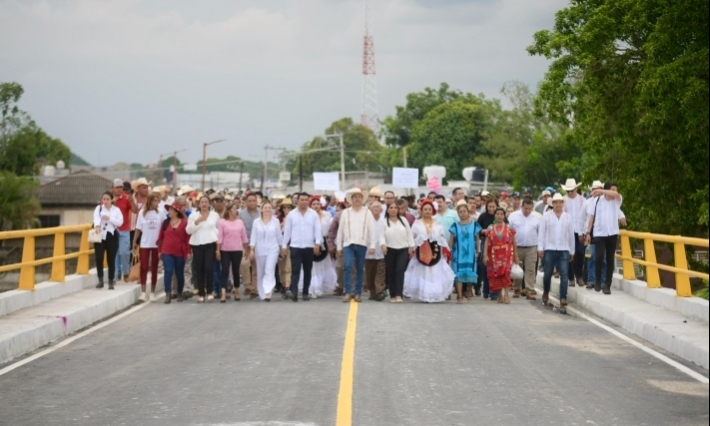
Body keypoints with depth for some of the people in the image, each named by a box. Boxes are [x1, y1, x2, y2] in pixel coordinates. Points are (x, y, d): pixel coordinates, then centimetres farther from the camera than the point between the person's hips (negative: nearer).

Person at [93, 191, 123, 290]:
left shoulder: (116, 210, 6)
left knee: (111, 259, 2)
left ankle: (111, 282, 10)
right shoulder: (98, 208, 6)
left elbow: (120, 222, -6)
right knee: (99, 258, -7)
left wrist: (109, 218, -18)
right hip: (100, 236, 0)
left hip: (111, 236, 0)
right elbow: (96, 218, -15)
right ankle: (100, 280, 4)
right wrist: (97, 226, -35)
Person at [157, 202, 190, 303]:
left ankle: (180, 294, 24)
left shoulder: (184, 223, -5)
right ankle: (168, 294, -12)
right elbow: (161, 237, 9)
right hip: (167, 252, 1)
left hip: (180, 253, -1)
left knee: (179, 274, 10)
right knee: (168, 272, -10)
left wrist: (188, 252, -5)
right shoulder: (165, 222, 5)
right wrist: (159, 250, 6)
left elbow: (187, 238, -3)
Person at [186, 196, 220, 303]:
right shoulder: (193, 215, 4)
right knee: (199, 269, 1)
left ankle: (209, 292, 4)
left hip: (210, 244, -1)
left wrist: (218, 239, 0)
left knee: (209, 268, -12)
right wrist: (197, 221, -13)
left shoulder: (215, 215, 7)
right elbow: (188, 230, -2)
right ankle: (201, 294, 8)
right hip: (197, 245, 1)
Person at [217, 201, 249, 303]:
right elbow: (219, 237, -6)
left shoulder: (240, 222, 7)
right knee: (224, 270, -8)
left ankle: (236, 292, 21)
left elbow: (244, 236, 10)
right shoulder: (222, 222, -4)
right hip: (225, 250, -3)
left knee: (236, 270, 10)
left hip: (237, 250, 3)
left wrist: (247, 249, 10)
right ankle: (223, 293, -14)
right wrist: (218, 250, -9)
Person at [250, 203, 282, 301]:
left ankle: (268, 292, -24)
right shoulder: (256, 222, 4)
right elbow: (253, 236, 3)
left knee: (270, 270, -16)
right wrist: (252, 249, -4)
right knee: (260, 272, 7)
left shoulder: (276, 221, 2)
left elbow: (279, 236, 8)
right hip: (260, 250, 2)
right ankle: (262, 294, 18)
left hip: (272, 249, -2)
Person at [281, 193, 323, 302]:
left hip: (309, 247, 1)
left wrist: (317, 243, -15)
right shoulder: (291, 215, 4)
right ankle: (294, 292, -19)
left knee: (307, 271, 8)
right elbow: (287, 231, 6)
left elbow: (318, 230, -2)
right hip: (295, 247, -1)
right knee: (295, 270, -10)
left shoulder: (313, 214, 4)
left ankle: (305, 293, 16)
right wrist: (284, 246, 3)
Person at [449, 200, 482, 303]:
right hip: (458, 254, -1)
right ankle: (460, 296, -6)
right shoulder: (455, 226, 4)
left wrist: (478, 251, 7)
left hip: (471, 254, 1)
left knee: (470, 274, 4)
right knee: (459, 274, -6)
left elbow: (477, 239, 9)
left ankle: (468, 292, 28)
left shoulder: (474, 225, 5)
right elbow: (451, 240, 5)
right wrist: (448, 251, 3)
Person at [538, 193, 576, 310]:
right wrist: (540, 248, -6)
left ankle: (563, 301, -12)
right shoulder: (546, 216, 3)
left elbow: (571, 235, 11)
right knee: (548, 274, 8)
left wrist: (572, 251, 12)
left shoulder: (568, 217, 8)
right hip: (549, 249, -1)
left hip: (564, 250, 1)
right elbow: (541, 232, 1)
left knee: (564, 275, -9)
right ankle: (545, 293, 36)